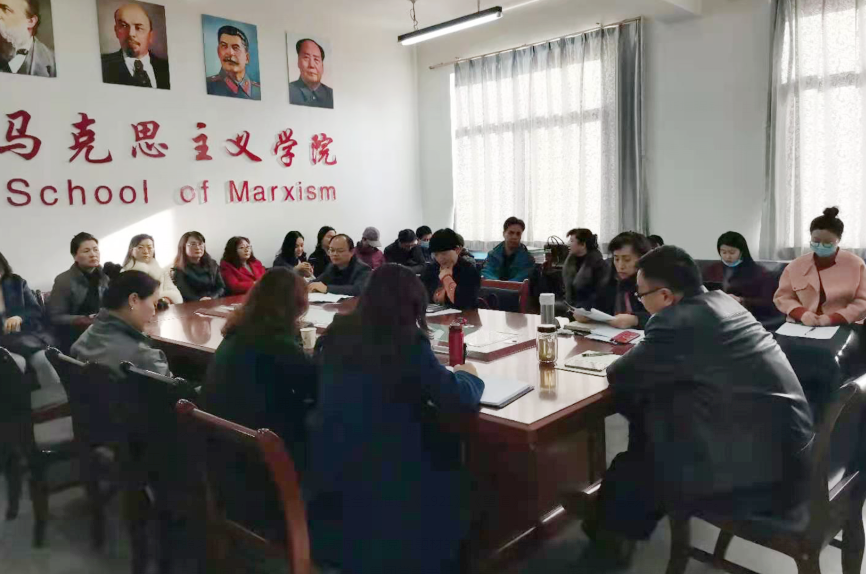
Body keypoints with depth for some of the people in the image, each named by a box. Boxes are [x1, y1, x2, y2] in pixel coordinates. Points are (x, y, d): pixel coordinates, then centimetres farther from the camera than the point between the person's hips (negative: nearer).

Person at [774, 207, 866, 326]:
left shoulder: (856, 264, 6)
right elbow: (783, 297, 10)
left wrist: (832, 318, -12)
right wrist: (802, 314, -8)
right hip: (801, 328, 1)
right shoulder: (796, 265, 9)